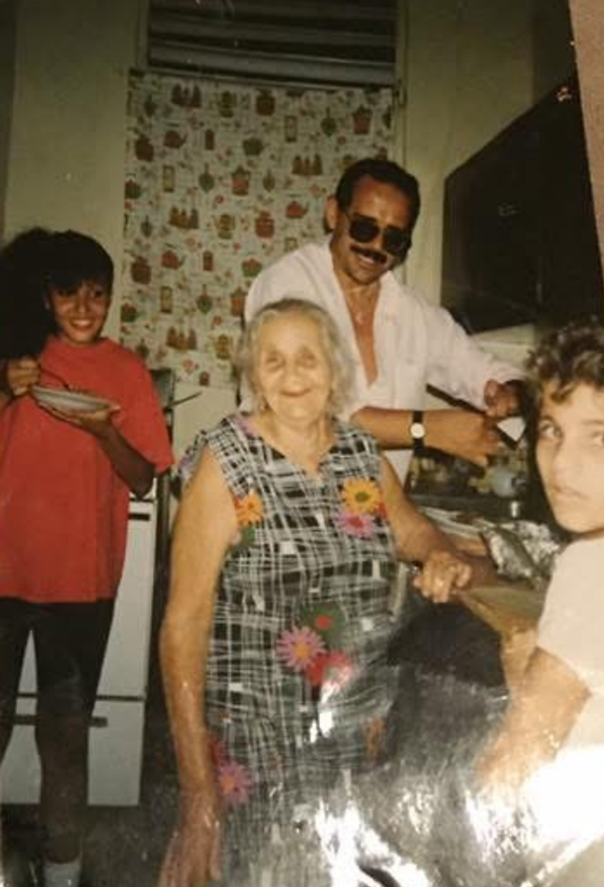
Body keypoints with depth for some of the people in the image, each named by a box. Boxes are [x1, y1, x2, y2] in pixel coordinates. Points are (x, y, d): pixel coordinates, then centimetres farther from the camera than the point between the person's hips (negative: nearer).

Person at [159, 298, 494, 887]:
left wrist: (445, 559, -4)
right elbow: (184, 624, -15)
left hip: (361, 726, 5)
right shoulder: (225, 465, -13)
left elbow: (409, 527, 21)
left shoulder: (363, 454, 2)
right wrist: (197, 788, -18)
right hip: (255, 736, -4)